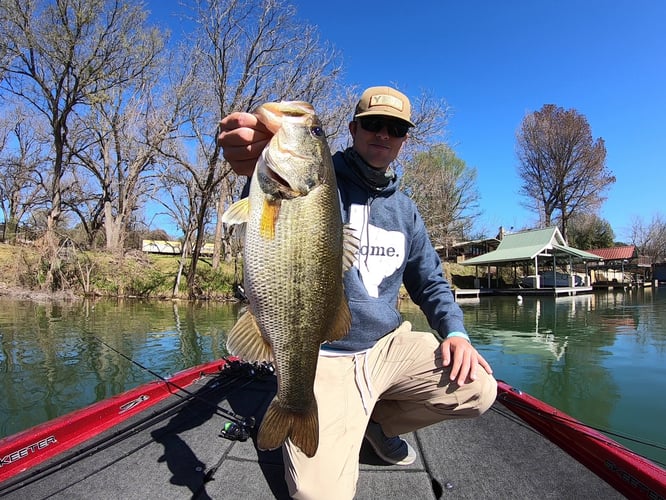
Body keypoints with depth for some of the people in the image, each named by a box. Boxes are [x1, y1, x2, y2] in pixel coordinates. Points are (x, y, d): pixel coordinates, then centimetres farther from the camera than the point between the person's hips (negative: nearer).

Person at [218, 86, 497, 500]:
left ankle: (379, 420, 14)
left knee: (478, 389, -13)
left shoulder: (405, 209, 10)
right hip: (322, 357, -5)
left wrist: (455, 331, -1)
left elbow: (431, 281, 17)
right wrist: (258, 166, -56)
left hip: (390, 345, 6)